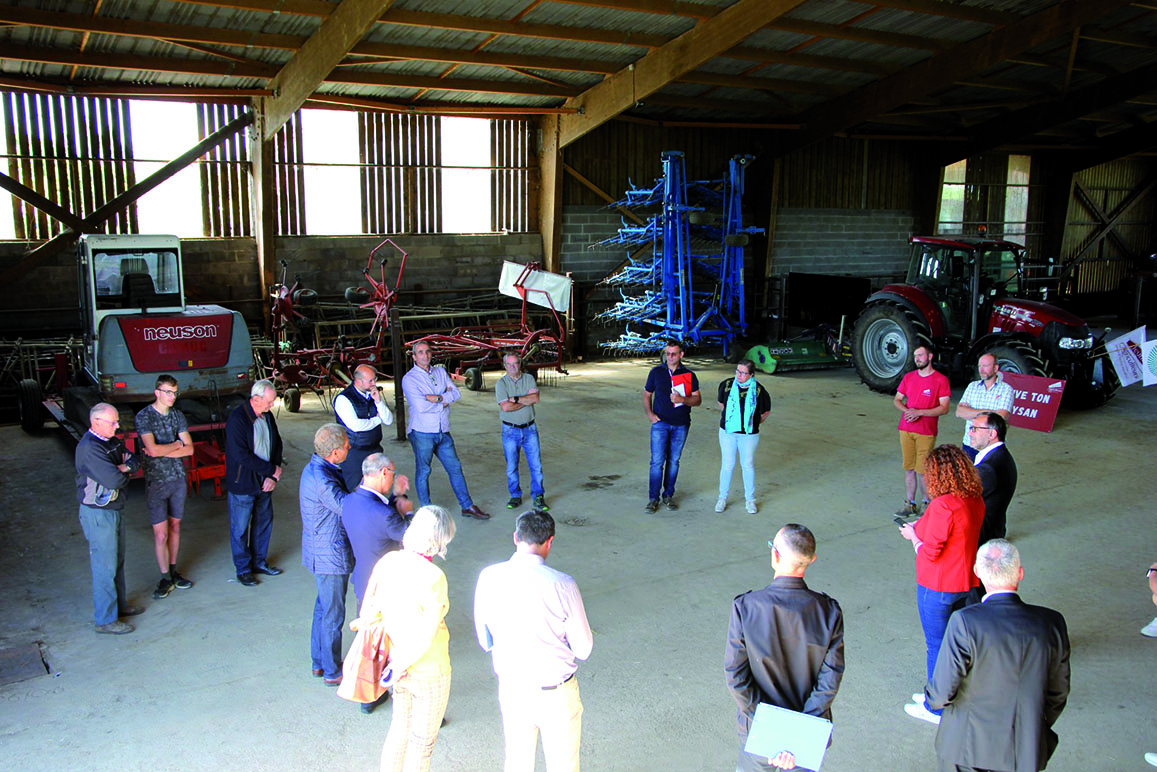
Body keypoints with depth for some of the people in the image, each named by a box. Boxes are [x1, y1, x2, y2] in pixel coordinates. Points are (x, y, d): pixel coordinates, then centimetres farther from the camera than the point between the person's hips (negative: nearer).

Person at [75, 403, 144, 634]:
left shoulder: (111, 442, 7)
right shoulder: (89, 448, -23)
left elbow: (135, 463, 5)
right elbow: (114, 480, -30)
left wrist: (122, 467, -16)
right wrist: (125, 472, -8)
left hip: (114, 510, 9)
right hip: (98, 514, -9)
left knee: (117, 561, 20)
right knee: (105, 566, -2)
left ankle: (118, 604, 35)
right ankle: (105, 620, 7)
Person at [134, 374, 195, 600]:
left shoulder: (177, 415, 5)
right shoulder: (144, 416, -10)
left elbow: (189, 449, -2)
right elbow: (153, 449, -22)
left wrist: (163, 451, -14)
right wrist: (176, 444, -8)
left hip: (178, 478, 5)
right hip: (156, 481, -5)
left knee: (175, 526, 13)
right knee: (161, 533, -2)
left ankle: (173, 571, 26)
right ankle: (165, 579, 10)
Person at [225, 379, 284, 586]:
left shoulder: (267, 416, 3)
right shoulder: (237, 419, -20)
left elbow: (277, 444, 9)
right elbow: (241, 455, -23)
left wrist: (273, 476, -3)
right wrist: (271, 470, -17)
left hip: (264, 482, 7)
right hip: (242, 484, -7)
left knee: (264, 522, 16)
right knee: (240, 528, 6)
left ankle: (259, 561, 32)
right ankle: (243, 569, 20)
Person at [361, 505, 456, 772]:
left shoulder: (387, 560, -10)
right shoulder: (433, 577, -28)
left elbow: (366, 614, -2)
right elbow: (427, 637, -25)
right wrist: (401, 667, -10)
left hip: (395, 658, 6)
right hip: (427, 673, -6)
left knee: (399, 728, 28)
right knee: (422, 743, 16)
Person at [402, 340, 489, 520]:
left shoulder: (440, 372, 10)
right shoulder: (409, 379, -8)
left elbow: (456, 394, 1)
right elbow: (421, 406, -20)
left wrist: (437, 398, -14)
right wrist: (444, 401, -8)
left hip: (443, 432, 5)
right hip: (422, 433, -5)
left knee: (455, 468, 10)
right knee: (423, 472, 5)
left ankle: (467, 506, 19)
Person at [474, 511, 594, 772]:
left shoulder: (489, 577, -11)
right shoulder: (562, 585, -20)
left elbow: (485, 641, 0)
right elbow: (583, 650, -10)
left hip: (511, 689, 3)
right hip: (556, 694, -3)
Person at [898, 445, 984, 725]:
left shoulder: (943, 506, -28)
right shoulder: (976, 502, -1)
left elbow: (929, 552, -24)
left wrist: (912, 535, -5)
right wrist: (922, 527, 9)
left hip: (937, 588, -8)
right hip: (965, 583, 8)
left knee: (936, 645, 8)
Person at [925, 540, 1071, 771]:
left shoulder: (965, 622, -25)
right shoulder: (1052, 623, -12)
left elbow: (942, 693, -18)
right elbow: (1058, 693, 1)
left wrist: (930, 698, 5)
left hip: (967, 746, -3)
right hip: (1025, 751, 3)